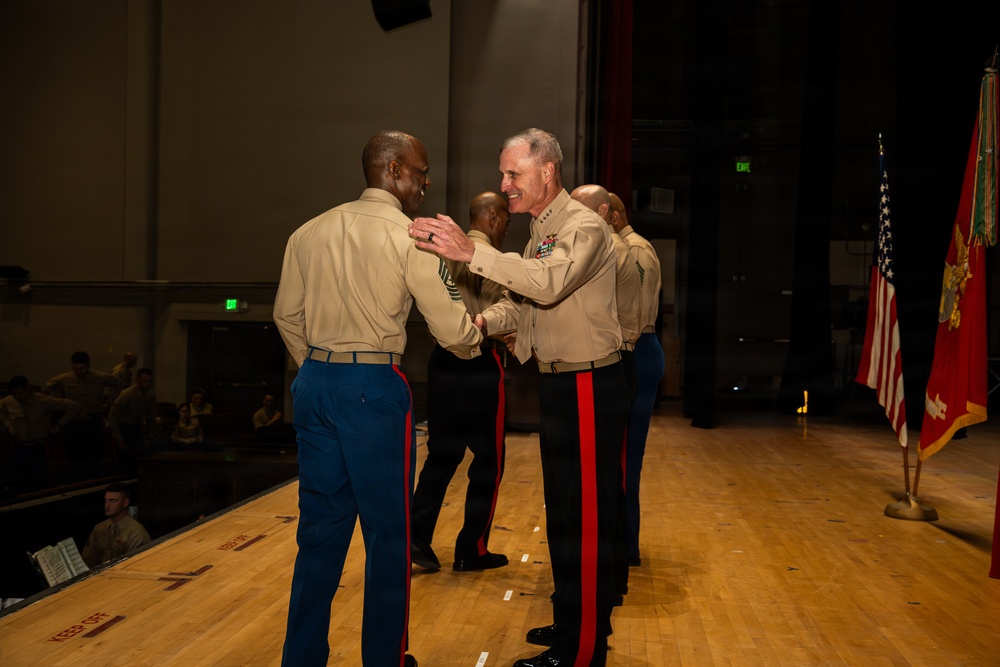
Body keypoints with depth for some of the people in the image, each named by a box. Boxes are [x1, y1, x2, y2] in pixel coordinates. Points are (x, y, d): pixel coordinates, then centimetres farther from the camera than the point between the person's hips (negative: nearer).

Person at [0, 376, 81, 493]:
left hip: (38, 448, -4)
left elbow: (74, 406, -15)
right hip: (19, 448, 4)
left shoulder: (44, 401, -16)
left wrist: (58, 425, -12)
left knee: (39, 487, -4)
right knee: (20, 485, 7)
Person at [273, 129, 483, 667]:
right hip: (375, 388, -6)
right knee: (387, 532, 8)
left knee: (320, 527, 14)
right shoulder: (411, 238, -7)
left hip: (314, 383, 6)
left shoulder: (309, 233, 9)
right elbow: (451, 329, -8)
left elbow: (287, 314, 15)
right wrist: (476, 341, 14)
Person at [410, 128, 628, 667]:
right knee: (562, 513, 18)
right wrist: (484, 319, -4)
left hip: (588, 387, -10)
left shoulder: (583, 226, -15)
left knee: (585, 517, -4)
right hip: (558, 384, 10)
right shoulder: (540, 231, 16)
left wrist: (471, 252, -40)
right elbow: (522, 299, 16)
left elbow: (550, 282, -34)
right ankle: (571, 622, 33)